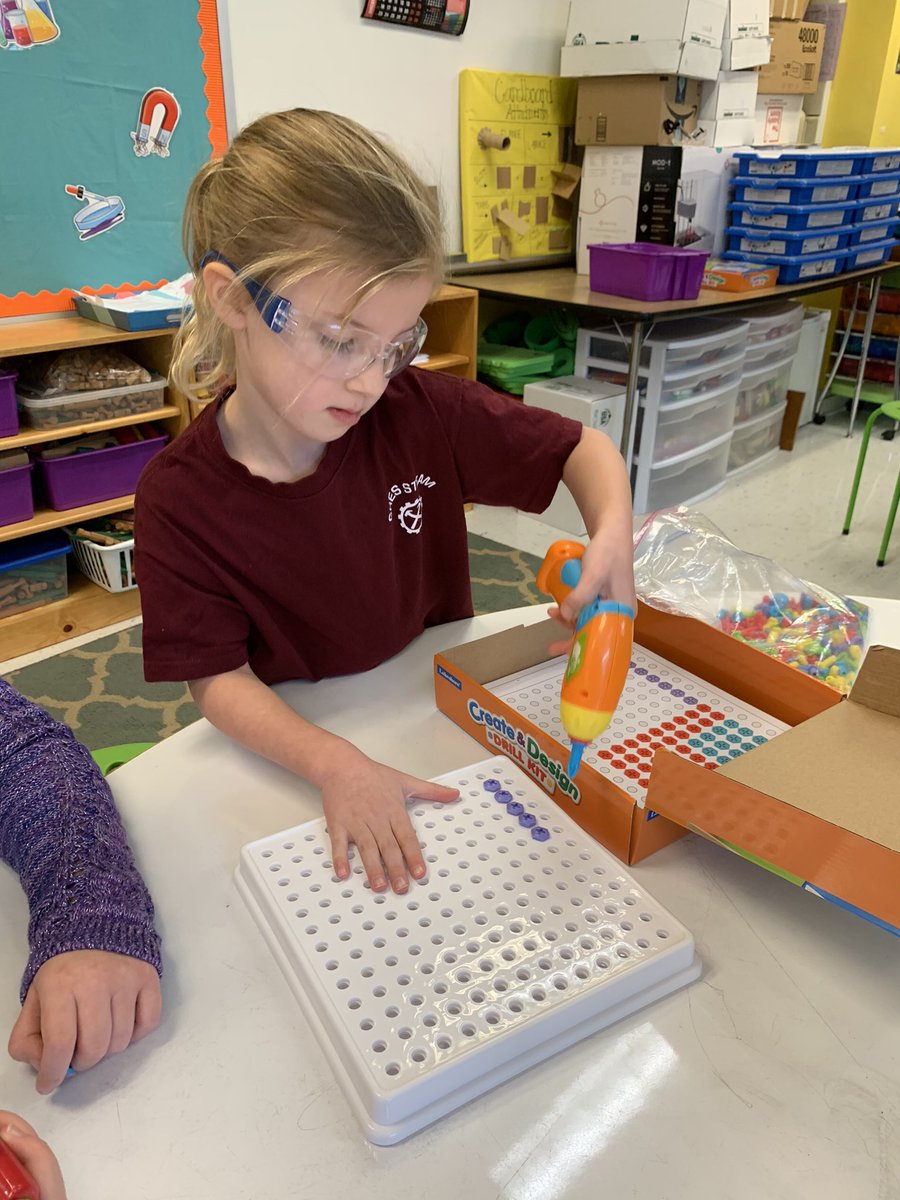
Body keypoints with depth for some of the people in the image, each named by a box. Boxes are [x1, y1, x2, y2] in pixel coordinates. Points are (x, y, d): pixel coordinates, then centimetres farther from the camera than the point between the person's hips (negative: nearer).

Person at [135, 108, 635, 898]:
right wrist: (336, 765, -33)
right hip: (294, 744, -1)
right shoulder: (178, 498, -19)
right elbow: (219, 677, -16)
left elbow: (584, 448, -4)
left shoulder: (423, 414, -16)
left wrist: (612, 536, -26)